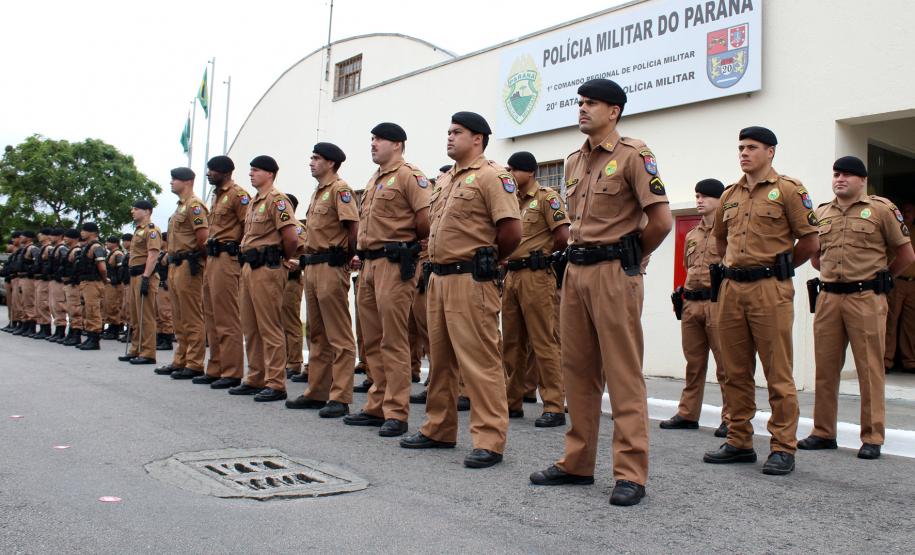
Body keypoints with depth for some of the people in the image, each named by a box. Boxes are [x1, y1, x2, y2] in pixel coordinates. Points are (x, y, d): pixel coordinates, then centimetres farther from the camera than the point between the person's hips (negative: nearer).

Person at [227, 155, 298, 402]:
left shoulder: (277, 199, -11)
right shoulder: (254, 202, 19)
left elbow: (291, 238, -19)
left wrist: (285, 260, -2)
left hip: (267, 269, -10)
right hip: (249, 267, 10)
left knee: (270, 328, -7)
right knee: (250, 327, 13)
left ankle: (275, 384, -3)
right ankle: (255, 379, 22)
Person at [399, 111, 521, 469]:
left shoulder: (491, 176, -8)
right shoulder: (445, 180, 20)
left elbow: (512, 231, -16)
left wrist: (487, 261, -2)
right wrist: (437, 265, 16)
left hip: (470, 281, -9)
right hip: (438, 278, 10)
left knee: (479, 359, -8)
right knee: (440, 357, 15)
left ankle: (489, 441, -3)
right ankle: (439, 429, 27)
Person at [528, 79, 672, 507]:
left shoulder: (633, 155, -7)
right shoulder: (574, 161, 17)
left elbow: (661, 219, -12)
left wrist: (629, 258, 0)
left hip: (614, 273, -8)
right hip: (575, 271, 8)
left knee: (623, 374, -5)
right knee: (577, 370, 11)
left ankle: (631, 474, 1)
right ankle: (577, 463, 21)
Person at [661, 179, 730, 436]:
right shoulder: (691, 235, 19)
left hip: (718, 303, -6)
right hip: (691, 304, 6)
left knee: (725, 364, -4)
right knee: (694, 362, 11)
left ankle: (731, 419, 3)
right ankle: (688, 414, 17)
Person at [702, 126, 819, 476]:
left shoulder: (788, 189, -1)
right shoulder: (730, 195, 16)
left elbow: (810, 240, -1)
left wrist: (777, 267, 8)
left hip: (770, 290, -6)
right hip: (732, 289, 6)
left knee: (778, 374, -3)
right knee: (735, 372, 10)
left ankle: (783, 448, 5)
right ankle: (739, 443, 19)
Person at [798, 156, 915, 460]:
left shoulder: (881, 209, 1)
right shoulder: (821, 213, 13)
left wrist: (878, 278, 14)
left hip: (866, 299, -4)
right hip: (827, 298, 4)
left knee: (870, 369, -1)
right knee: (825, 368, 7)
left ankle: (872, 438, 6)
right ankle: (823, 433, 16)